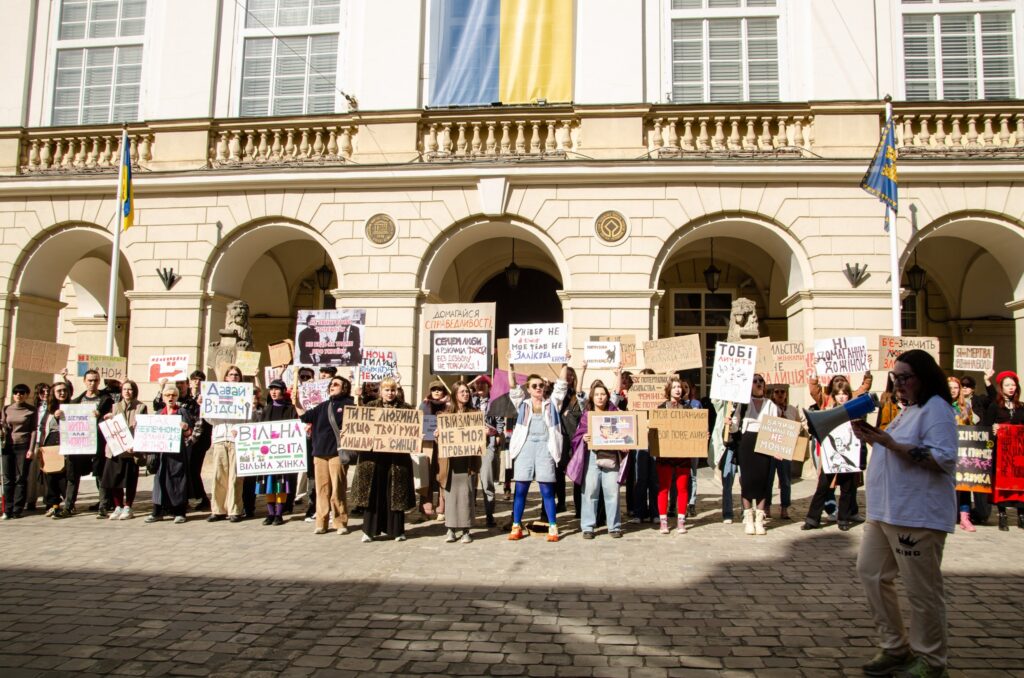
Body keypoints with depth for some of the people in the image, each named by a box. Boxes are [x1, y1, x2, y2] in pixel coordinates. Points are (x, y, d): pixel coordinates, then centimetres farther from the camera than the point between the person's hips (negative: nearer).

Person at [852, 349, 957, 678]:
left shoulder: (936, 410, -11)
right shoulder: (908, 411, 19)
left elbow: (944, 458, -22)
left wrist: (891, 443, -24)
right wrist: (870, 438, 8)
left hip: (918, 515, -10)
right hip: (886, 511, 10)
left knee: (922, 590, 1)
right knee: (870, 573, 11)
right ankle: (896, 648, 24)